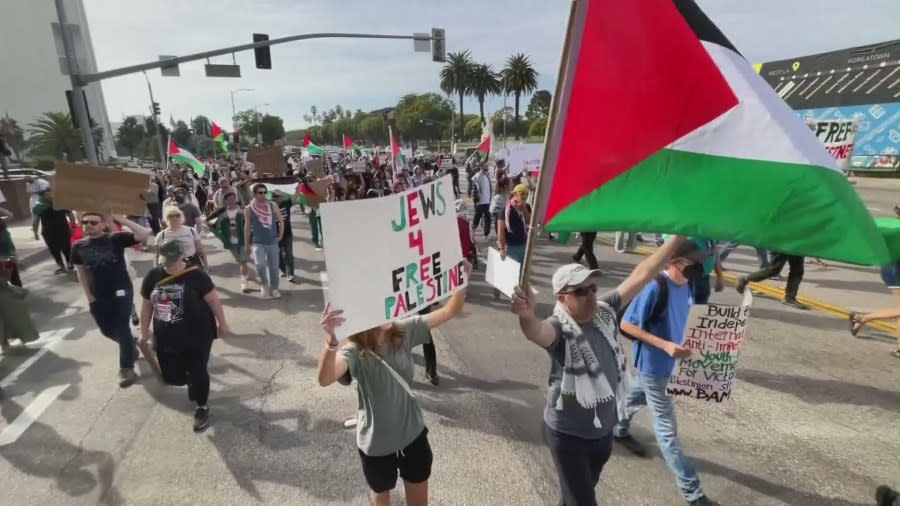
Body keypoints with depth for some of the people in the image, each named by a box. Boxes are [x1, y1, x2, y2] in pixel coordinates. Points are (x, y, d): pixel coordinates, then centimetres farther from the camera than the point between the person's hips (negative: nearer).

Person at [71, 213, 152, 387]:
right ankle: (131, 348, 46)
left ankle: (126, 368, 7)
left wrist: (122, 220, -25)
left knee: (121, 329, -5)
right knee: (107, 330, 17)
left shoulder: (116, 238, -11)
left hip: (121, 291, -5)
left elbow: (145, 235, -24)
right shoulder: (78, 246, 1)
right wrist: (89, 296, 5)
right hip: (98, 296, 5)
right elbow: (81, 272, 9)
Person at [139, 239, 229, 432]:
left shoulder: (196, 275, -15)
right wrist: (144, 333, 13)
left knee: (197, 372, 6)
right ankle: (192, 384, 44)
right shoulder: (153, 276, -2)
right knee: (172, 377, 10)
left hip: (197, 336, -4)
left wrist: (222, 323, -2)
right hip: (166, 338, 4)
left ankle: (202, 407, 28)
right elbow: (146, 306, 8)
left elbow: (213, 300, -7)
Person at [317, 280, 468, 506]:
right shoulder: (355, 352, -26)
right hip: (376, 443, -3)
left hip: (413, 433, 4)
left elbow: (450, 311, -13)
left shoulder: (405, 332, -13)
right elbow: (325, 379, -47)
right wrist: (331, 340, -65)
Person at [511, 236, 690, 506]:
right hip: (568, 434, -6)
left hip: (603, 429, 6)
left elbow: (640, 276, -8)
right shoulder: (559, 329, -27)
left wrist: (677, 238, -8)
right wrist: (527, 316, -73)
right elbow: (537, 332, -50)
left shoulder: (604, 311, -9)